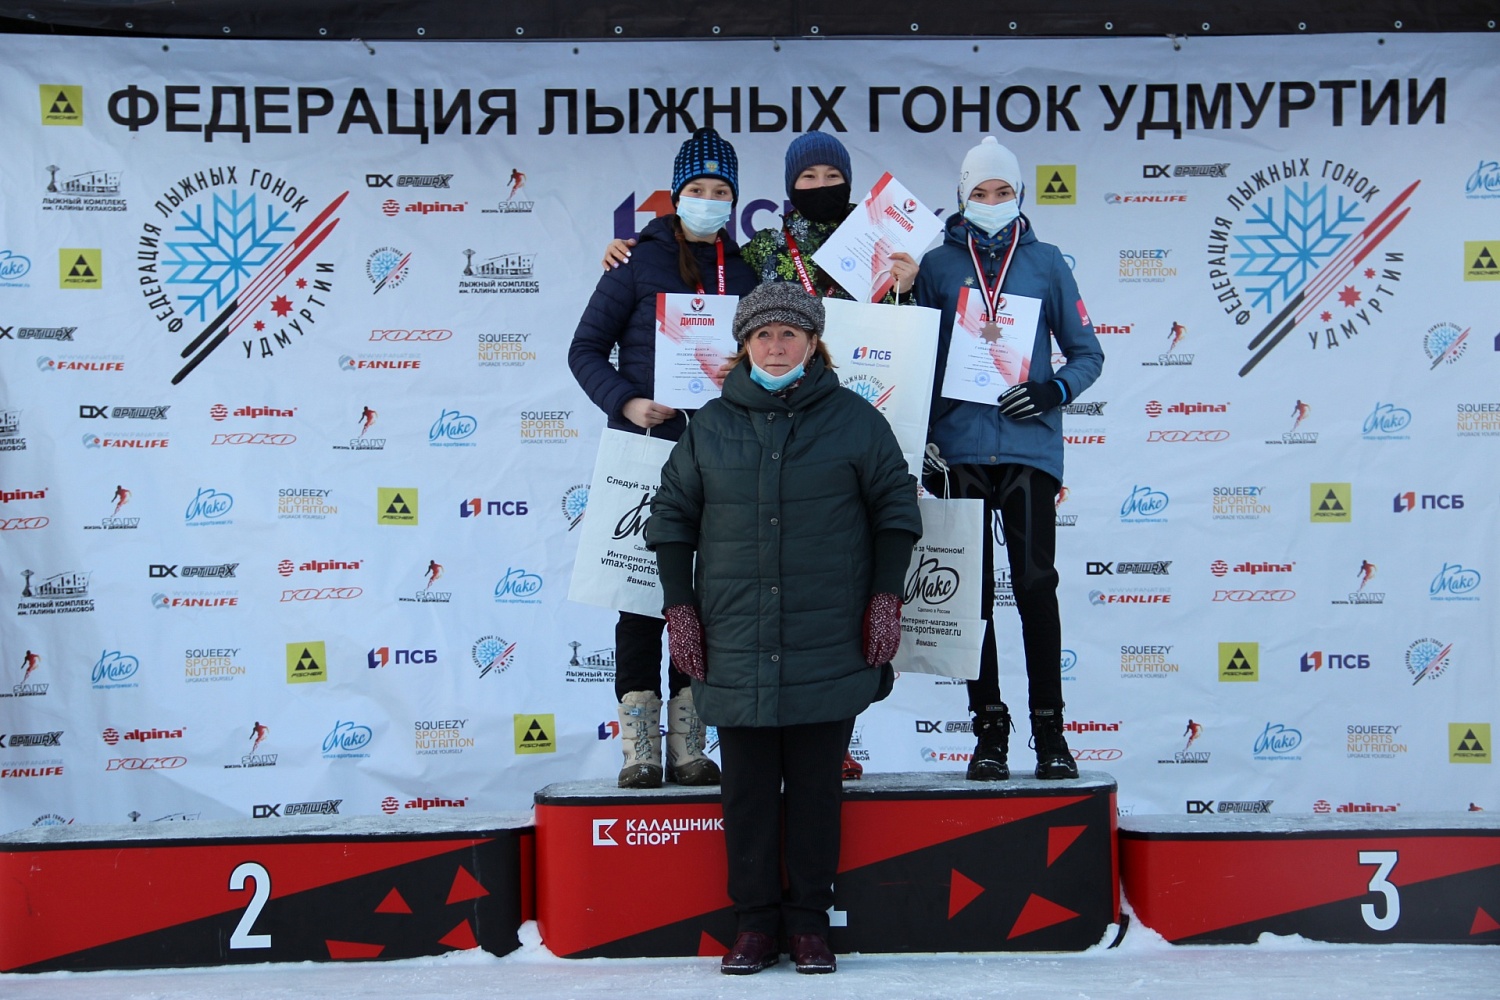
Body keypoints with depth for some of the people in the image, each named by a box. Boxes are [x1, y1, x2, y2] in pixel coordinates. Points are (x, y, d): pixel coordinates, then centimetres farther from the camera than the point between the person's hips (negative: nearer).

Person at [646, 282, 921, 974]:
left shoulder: (854, 419, 3)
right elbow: (671, 516, 12)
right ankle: (755, 921, 16)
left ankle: (810, 920, 16)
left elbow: (896, 507, 6)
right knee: (747, 788, 6)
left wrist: (885, 597, 0)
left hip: (827, 650, -1)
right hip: (735, 651, 2)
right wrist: (679, 606, 6)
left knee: (817, 788, 5)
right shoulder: (711, 425, 7)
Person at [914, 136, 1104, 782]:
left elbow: (1087, 352, 12)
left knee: (1036, 584, -5)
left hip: (1029, 446, -1)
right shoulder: (937, 264, 10)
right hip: (959, 450, 1)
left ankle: (1049, 730, 3)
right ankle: (989, 732, 11)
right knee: (972, 593, 3)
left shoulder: (1045, 262, 10)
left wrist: (1055, 390, -8)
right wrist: (922, 436, 0)